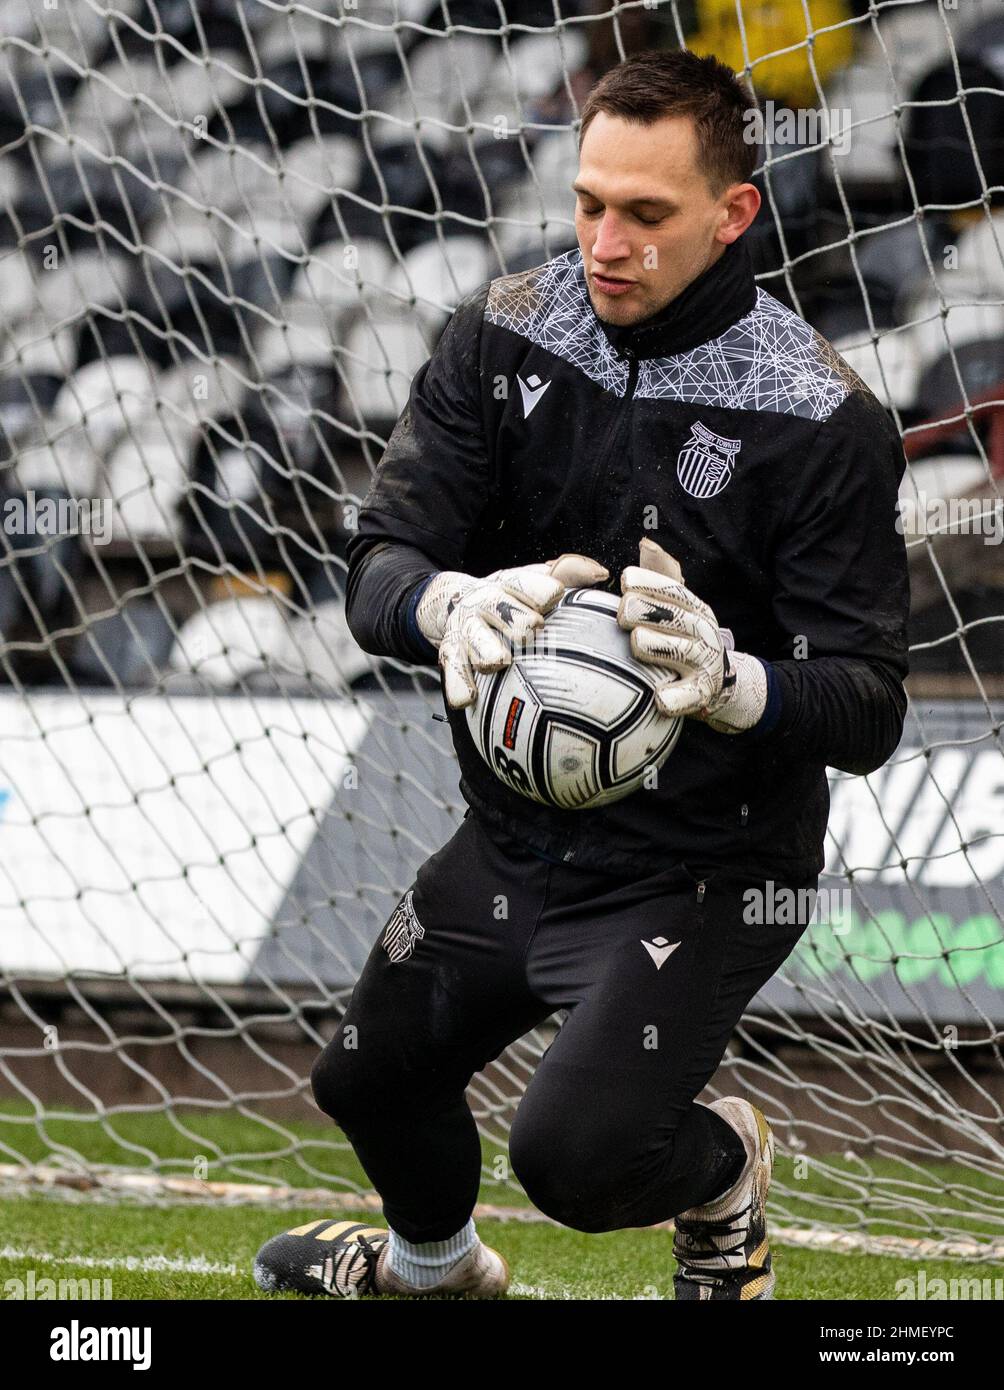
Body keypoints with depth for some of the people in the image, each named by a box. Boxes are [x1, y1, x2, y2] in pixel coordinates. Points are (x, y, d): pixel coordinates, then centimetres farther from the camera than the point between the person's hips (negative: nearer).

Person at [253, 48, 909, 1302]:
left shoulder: (820, 420, -19)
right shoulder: (503, 338, -7)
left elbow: (869, 707, -19)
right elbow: (378, 571, -13)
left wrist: (735, 683, -41)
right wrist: (450, 606, -38)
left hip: (703, 868, -5)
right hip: (515, 837, 6)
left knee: (574, 1151, -22)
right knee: (366, 1081, 22)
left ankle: (722, 1167, 16)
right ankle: (437, 1265, 57)